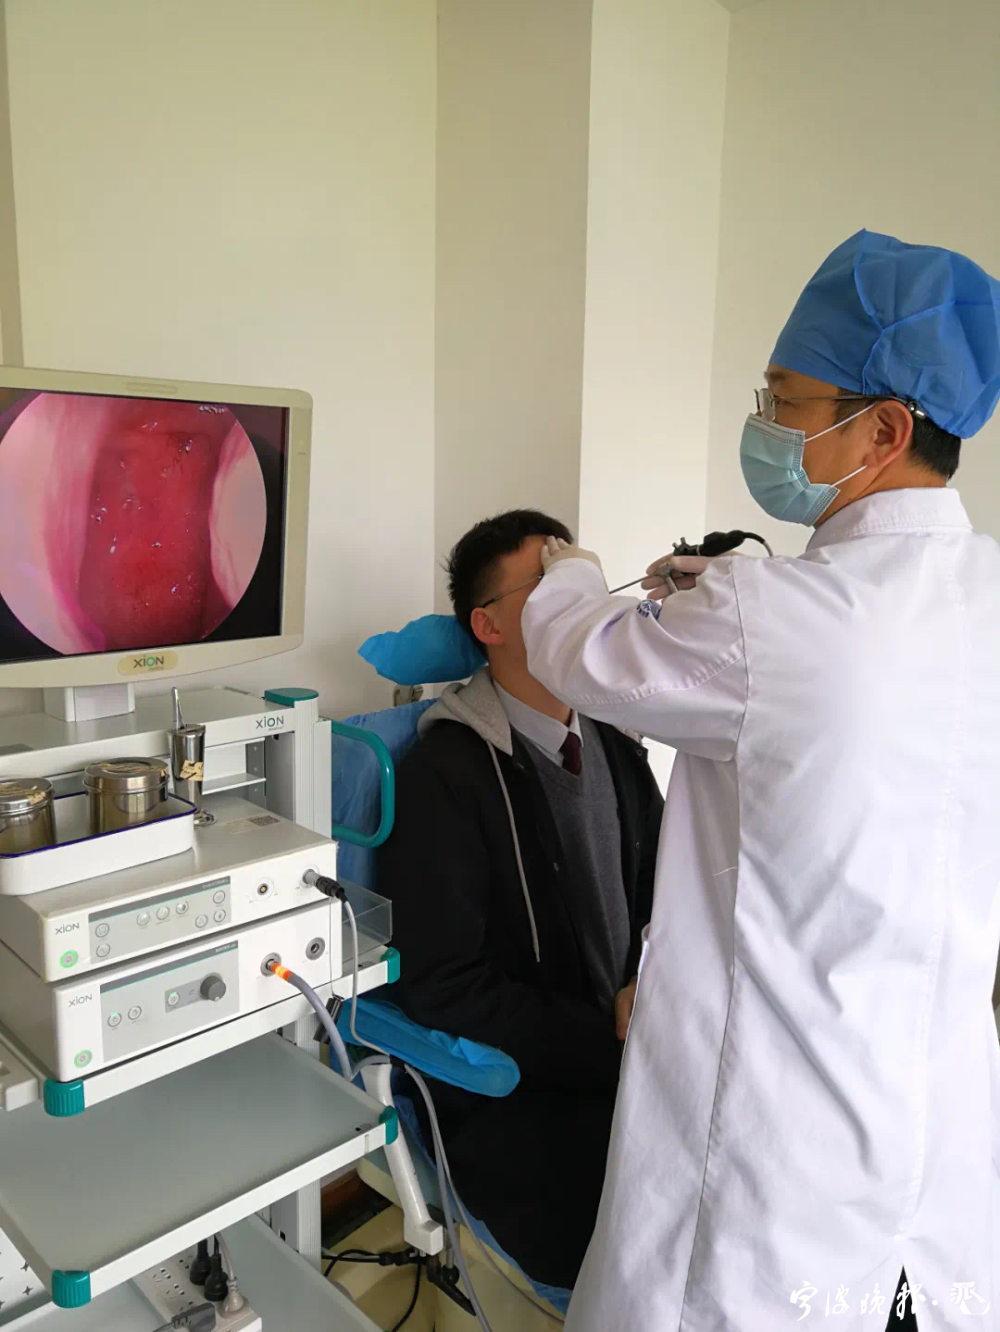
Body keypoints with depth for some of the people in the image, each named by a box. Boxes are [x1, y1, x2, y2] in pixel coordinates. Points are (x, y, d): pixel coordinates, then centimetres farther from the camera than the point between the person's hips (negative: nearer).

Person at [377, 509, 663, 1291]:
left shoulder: (612, 743, 7)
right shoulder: (448, 773, -14)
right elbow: (444, 990, -15)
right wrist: (613, 1044, -17)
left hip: (624, 1049, 6)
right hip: (510, 1094, -6)